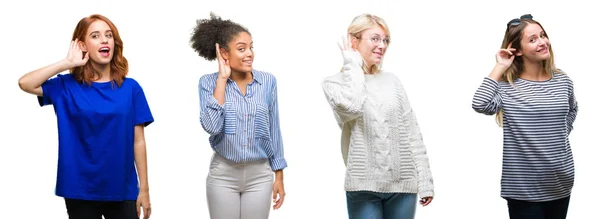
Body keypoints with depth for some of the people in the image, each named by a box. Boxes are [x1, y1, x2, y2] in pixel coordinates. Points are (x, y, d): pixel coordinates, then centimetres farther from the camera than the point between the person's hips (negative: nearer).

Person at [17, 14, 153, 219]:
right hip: (81, 191, 0)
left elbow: (138, 141, 0)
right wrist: (67, 63, -13)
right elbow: (25, 83, -15)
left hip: (122, 190, 0)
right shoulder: (67, 86, -1)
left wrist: (144, 189, -1)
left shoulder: (130, 88, 0)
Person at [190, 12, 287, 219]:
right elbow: (211, 126, -21)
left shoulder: (268, 81, -2)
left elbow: (274, 131, 5)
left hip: (259, 175, 1)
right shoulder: (209, 82, -6)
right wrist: (222, 79, -18)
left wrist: (279, 177, 6)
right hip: (223, 175, -1)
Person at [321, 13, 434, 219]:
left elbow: (412, 134, 9)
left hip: (403, 184, 3)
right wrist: (352, 64, -6)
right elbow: (352, 107, -21)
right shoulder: (334, 82, 2)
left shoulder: (391, 81, 11)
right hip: (364, 186, -3)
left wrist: (425, 181, 3)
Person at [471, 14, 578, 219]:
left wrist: (561, 134, 10)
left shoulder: (563, 81, 5)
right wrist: (500, 68, -18)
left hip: (560, 184, 5)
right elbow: (480, 104, -29)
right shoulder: (506, 87, -9)